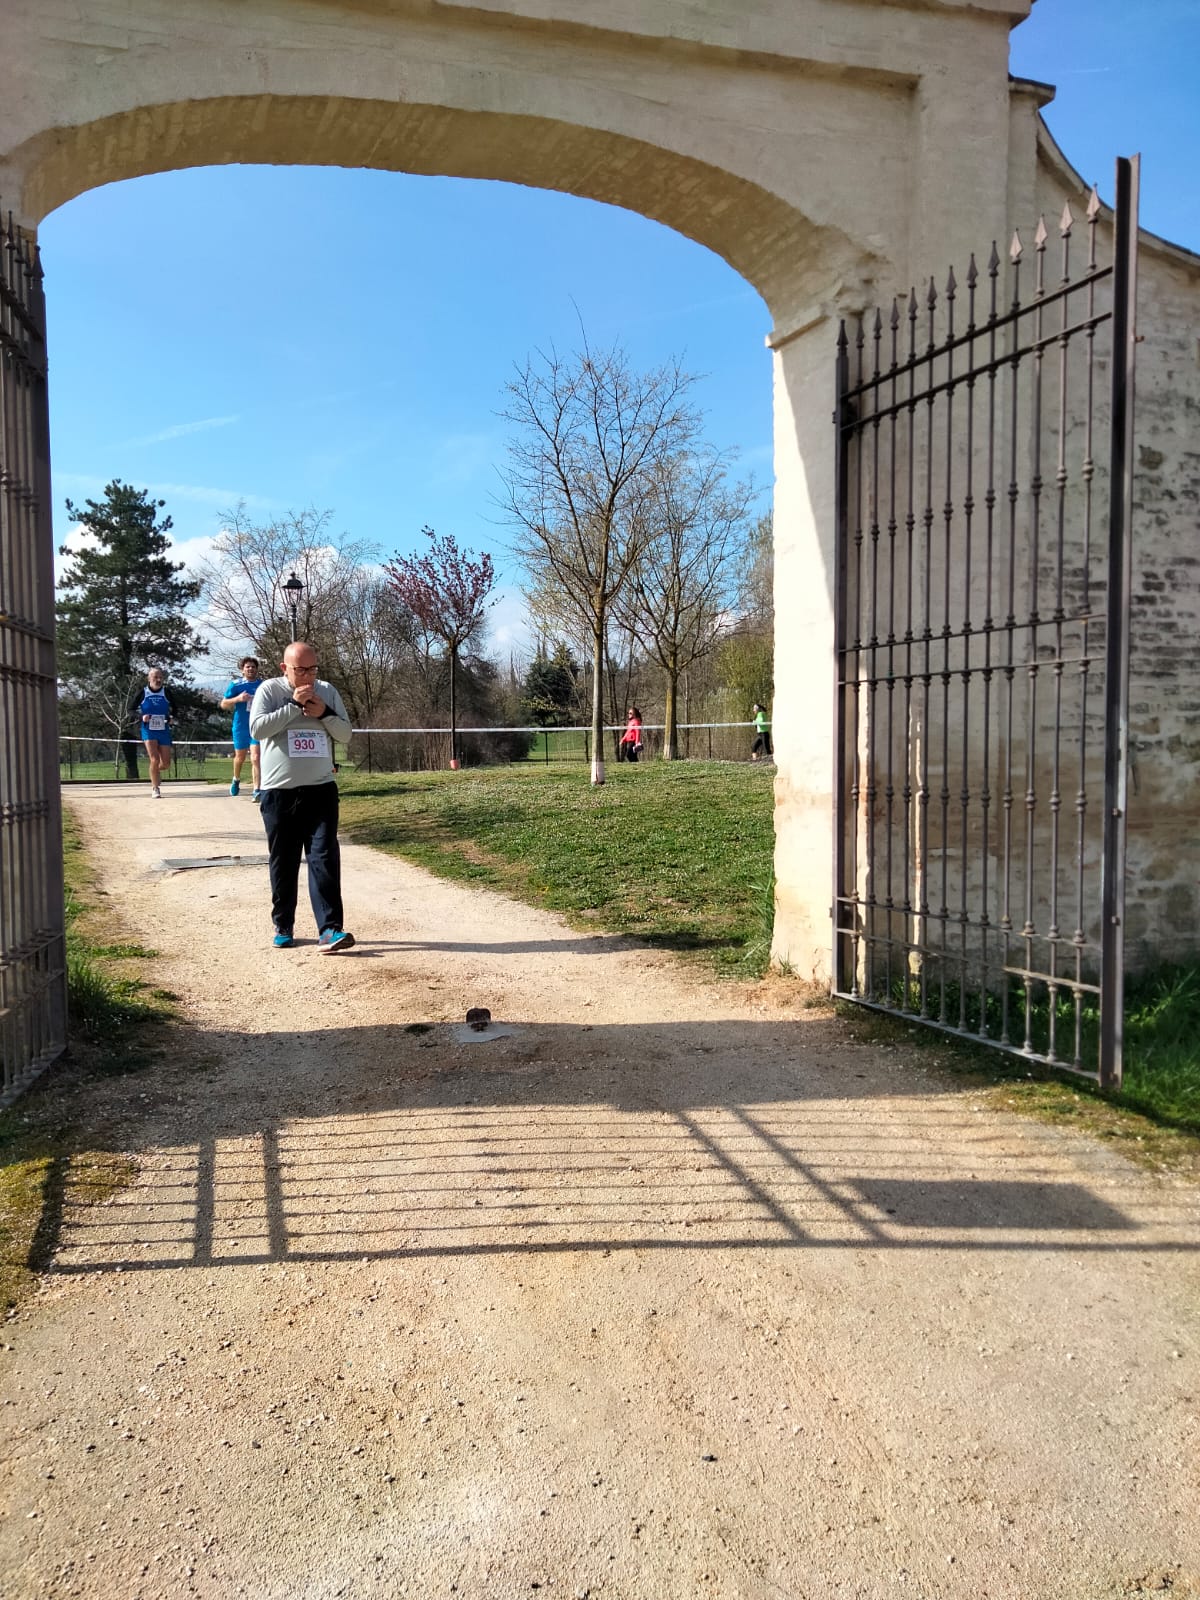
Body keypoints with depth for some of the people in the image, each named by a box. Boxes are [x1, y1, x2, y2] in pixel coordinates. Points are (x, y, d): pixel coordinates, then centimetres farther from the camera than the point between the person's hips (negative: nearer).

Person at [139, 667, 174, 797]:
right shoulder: (143, 693, -2)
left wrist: (171, 718, -8)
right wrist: (142, 717, -16)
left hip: (164, 731, 2)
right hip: (149, 731, -2)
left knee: (166, 763, 3)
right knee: (154, 760, -15)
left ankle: (155, 771, 39)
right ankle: (155, 789, -1)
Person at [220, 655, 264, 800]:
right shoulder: (236, 685, -1)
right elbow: (223, 704, -2)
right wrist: (237, 698, -18)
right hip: (240, 727, 0)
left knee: (256, 758, -15)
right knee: (240, 757, 16)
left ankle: (257, 791, -17)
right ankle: (236, 780, 46)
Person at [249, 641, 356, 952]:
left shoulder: (327, 691, 8)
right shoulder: (269, 689, 0)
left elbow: (346, 733, 7)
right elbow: (257, 728, -13)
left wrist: (324, 713, -11)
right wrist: (294, 704, -16)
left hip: (321, 789, 1)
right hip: (278, 792, -1)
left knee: (325, 858, -7)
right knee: (283, 862, 8)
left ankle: (330, 929, -10)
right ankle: (283, 927, 21)